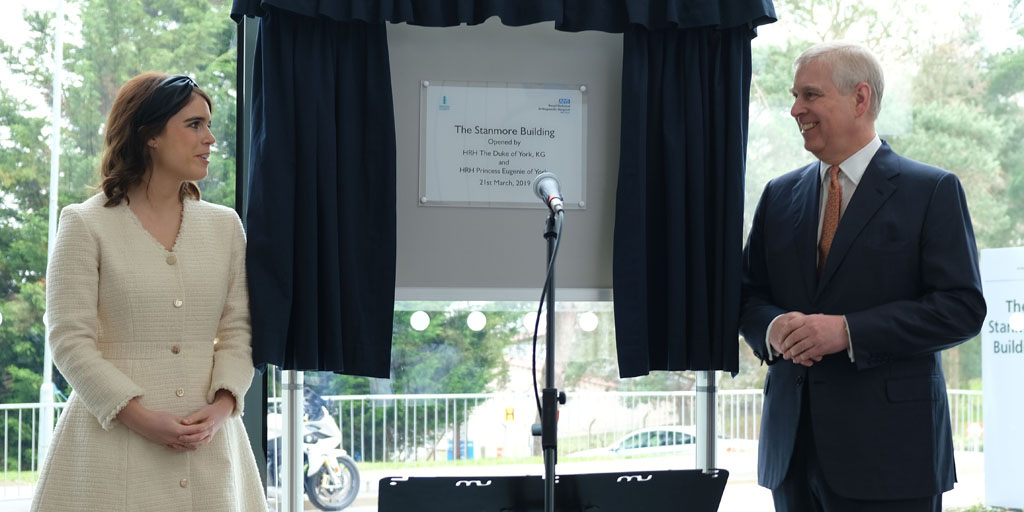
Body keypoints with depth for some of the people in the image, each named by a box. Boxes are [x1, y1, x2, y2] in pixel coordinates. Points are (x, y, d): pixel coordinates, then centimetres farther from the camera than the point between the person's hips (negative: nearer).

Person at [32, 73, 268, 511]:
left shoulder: (224, 225, 10)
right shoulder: (86, 225, -2)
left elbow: (238, 329, 6)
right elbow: (70, 340, -7)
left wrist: (222, 406, -11)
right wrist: (139, 417, -15)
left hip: (208, 438, 4)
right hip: (114, 437, -3)